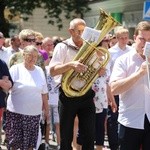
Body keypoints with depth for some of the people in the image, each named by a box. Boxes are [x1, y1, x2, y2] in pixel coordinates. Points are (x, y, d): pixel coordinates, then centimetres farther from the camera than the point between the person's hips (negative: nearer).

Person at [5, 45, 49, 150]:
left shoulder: (40, 71, 8)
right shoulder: (16, 69, -3)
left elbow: (43, 93, 13)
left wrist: (46, 109, 15)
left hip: (34, 113, 3)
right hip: (16, 112, -3)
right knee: (15, 141, 0)